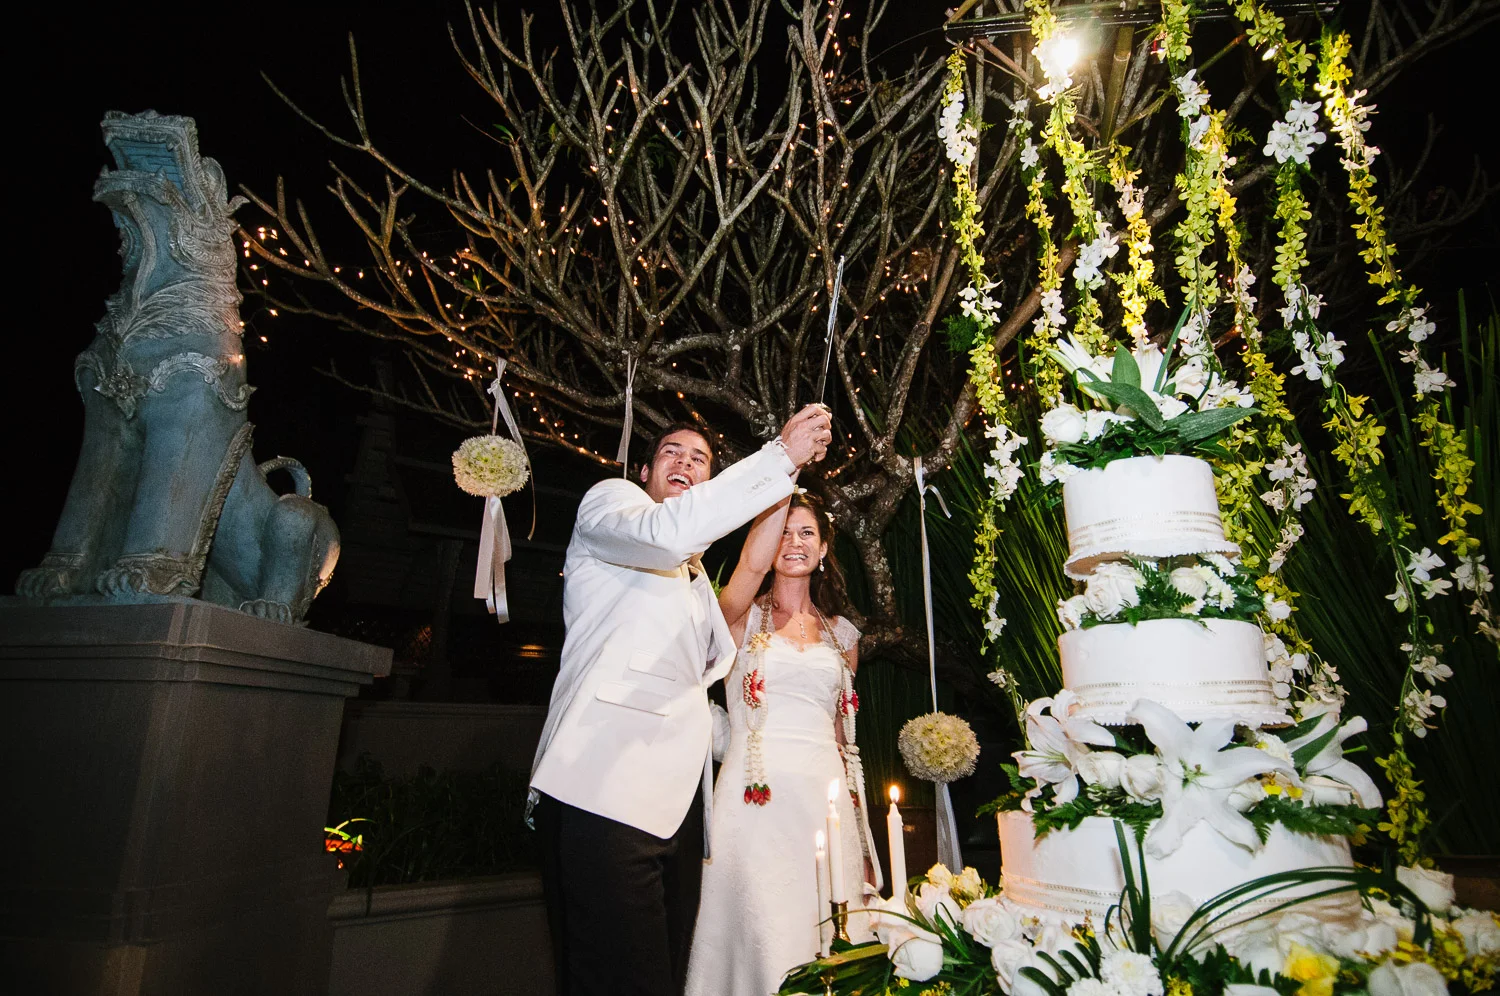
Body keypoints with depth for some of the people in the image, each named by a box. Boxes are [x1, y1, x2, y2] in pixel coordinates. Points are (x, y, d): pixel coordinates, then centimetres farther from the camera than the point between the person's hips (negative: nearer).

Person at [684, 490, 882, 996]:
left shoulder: (843, 634, 14)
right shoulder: (743, 616, 2)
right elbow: (754, 563, -22)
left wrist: (864, 841, 15)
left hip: (827, 799, 4)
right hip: (757, 798, -3)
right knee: (763, 940, -3)